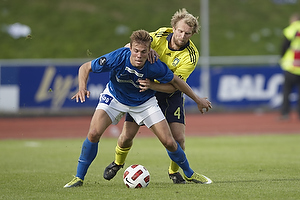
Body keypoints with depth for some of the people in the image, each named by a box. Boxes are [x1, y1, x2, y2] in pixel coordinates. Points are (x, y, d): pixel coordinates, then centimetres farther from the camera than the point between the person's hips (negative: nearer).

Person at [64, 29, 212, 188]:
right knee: (94, 134, -21)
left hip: (144, 102, 1)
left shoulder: (155, 67, -31)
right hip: (115, 97, 0)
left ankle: (189, 173, 22)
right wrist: (82, 87, -38)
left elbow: (175, 81, -11)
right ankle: (79, 177, -3)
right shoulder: (117, 58, -33)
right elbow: (85, 67, -19)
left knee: (168, 142, -5)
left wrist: (198, 100, -1)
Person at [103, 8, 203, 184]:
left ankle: (174, 171, 16)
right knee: (127, 135, -3)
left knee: (178, 138, -13)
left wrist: (152, 84, -44)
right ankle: (118, 163, 29)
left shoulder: (191, 55, -22)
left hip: (170, 95, -1)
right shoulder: (161, 36, -19)